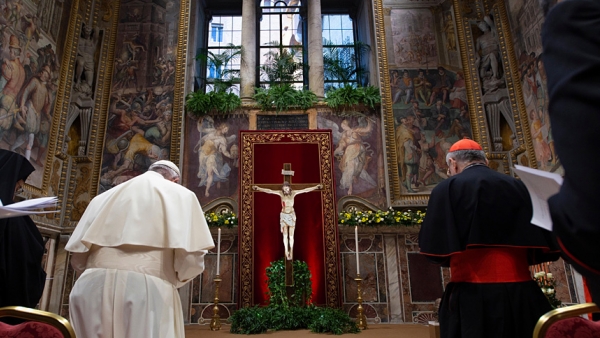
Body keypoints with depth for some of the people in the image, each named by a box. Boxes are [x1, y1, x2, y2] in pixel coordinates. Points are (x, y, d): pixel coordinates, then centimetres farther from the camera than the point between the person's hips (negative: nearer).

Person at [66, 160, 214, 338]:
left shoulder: (105, 197, 22)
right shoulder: (181, 195, 10)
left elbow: (78, 258, 16)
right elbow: (191, 257, -4)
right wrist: (175, 279, 17)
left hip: (92, 291, 5)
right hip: (145, 290, -4)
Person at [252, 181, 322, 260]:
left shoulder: (293, 193, -7)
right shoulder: (281, 193, -7)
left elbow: (305, 190, -11)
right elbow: (269, 191, -11)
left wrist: (316, 187, -16)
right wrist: (258, 188, -19)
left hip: (291, 215, 0)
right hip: (283, 215, 0)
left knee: (291, 235, 1)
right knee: (285, 235, -2)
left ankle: (291, 252, 15)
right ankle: (286, 252, 11)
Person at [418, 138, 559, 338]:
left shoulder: (447, 188, -3)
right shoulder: (517, 187, 9)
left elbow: (437, 247, -5)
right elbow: (545, 247, 11)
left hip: (473, 294, -4)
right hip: (521, 292, 4)